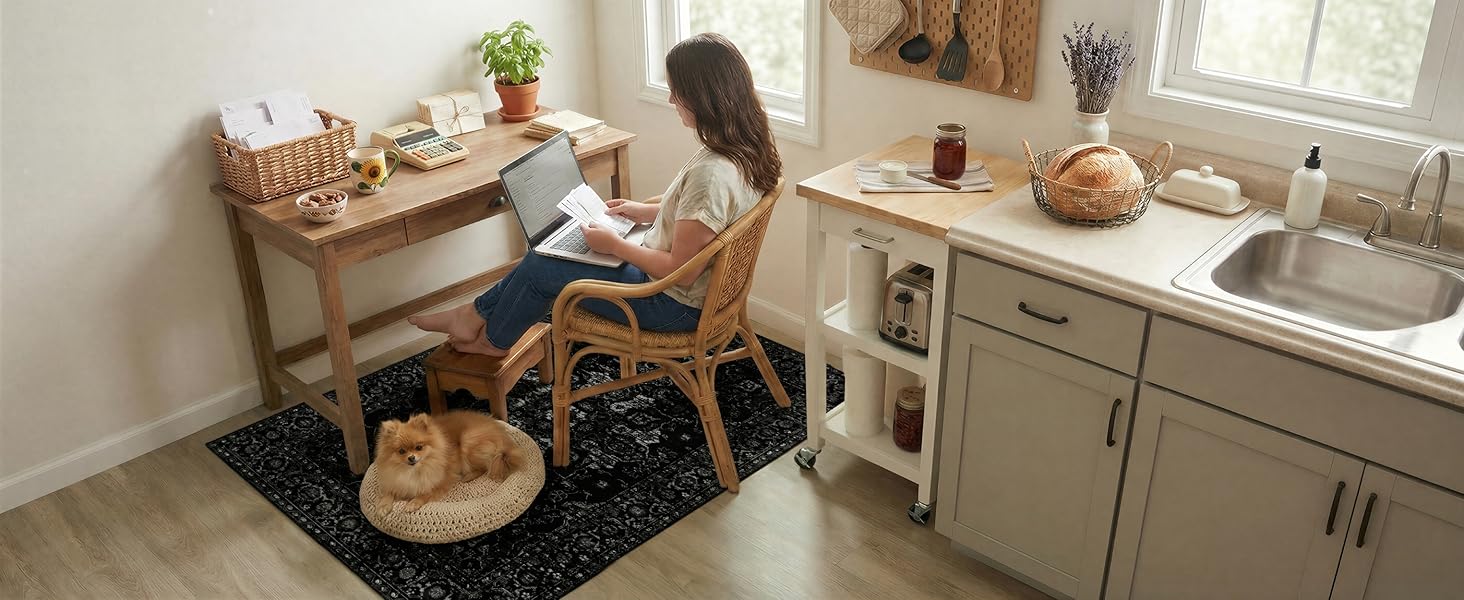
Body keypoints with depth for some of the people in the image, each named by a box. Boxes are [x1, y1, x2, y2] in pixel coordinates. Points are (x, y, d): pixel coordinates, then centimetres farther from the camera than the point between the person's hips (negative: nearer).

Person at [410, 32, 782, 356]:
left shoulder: (711, 173, -34)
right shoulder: (746, 150, -5)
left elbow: (680, 272, -29)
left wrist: (614, 245, -17)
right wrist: (644, 211, 10)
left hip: (674, 304, -9)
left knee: (542, 265, 4)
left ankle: (495, 339, 32)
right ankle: (478, 315, 29)